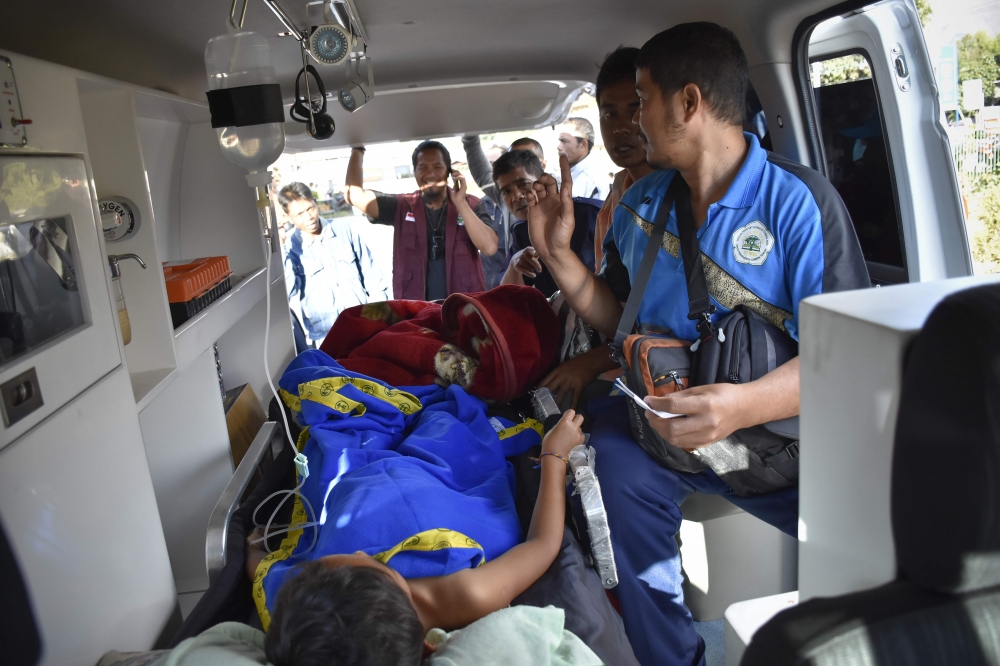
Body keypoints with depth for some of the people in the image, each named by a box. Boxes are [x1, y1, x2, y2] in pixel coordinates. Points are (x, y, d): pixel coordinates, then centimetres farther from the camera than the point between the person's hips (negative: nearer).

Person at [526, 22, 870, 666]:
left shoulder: (798, 199, -10)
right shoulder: (641, 203, 8)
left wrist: (745, 406, -33)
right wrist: (558, 254, 2)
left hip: (777, 427, -3)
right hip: (660, 417, 4)